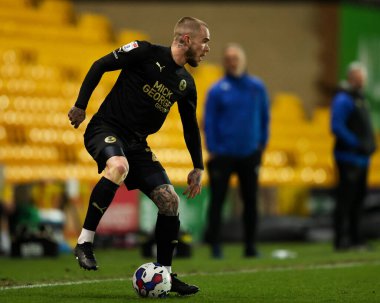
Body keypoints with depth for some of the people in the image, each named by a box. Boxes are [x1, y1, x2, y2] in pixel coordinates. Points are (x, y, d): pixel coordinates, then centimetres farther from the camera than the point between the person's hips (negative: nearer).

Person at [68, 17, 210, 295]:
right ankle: (85, 241, -28)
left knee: (170, 200, -3)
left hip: (137, 142, 7)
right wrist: (80, 105, -9)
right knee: (119, 166, -39)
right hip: (106, 129, -7)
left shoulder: (186, 83, 10)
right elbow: (100, 66, -5)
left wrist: (198, 168, 18)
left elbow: (190, 127, 21)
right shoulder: (146, 53, -9)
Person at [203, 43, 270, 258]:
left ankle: (251, 245, 14)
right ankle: (215, 245, 5)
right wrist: (213, 150, -8)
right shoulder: (217, 90, -4)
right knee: (217, 200, -2)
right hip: (223, 155, -3)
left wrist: (262, 143, 7)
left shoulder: (257, 87, 4)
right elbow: (209, 122, -3)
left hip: (250, 154, 3)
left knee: (251, 201, 6)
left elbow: (264, 117, 12)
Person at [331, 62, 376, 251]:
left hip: (361, 158, 10)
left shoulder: (359, 98, 19)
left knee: (358, 199, 12)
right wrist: (357, 144, -19)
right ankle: (341, 239, -8)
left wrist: (370, 144, 11)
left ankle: (354, 238, 18)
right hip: (349, 157, -10)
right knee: (345, 199, -9)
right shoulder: (343, 99, -11)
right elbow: (337, 127, -19)